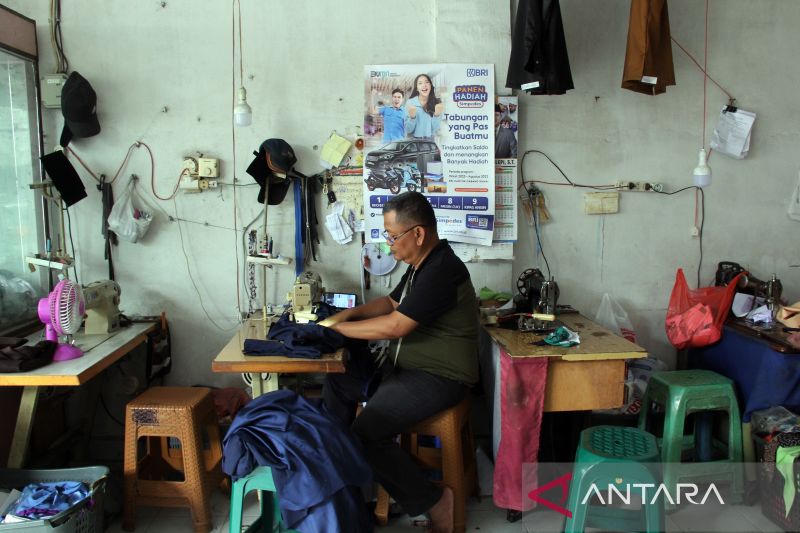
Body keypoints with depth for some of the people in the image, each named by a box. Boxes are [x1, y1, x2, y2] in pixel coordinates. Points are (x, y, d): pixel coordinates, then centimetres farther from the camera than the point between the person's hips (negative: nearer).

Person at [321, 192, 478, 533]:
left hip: (437, 378, -11)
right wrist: (348, 313, 5)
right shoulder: (422, 264, 9)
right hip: (404, 366, 11)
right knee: (337, 380, 11)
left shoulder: (442, 271, -23)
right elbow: (391, 302, 21)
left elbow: (394, 326, -25)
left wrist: (335, 328, -13)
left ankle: (432, 502, -5)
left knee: (366, 436, -22)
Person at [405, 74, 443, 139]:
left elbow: (435, 129, -2)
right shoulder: (410, 103, -4)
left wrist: (437, 115, -15)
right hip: (413, 140, -1)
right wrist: (412, 117, -19)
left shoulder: (437, 103, 0)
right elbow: (408, 130, -4)